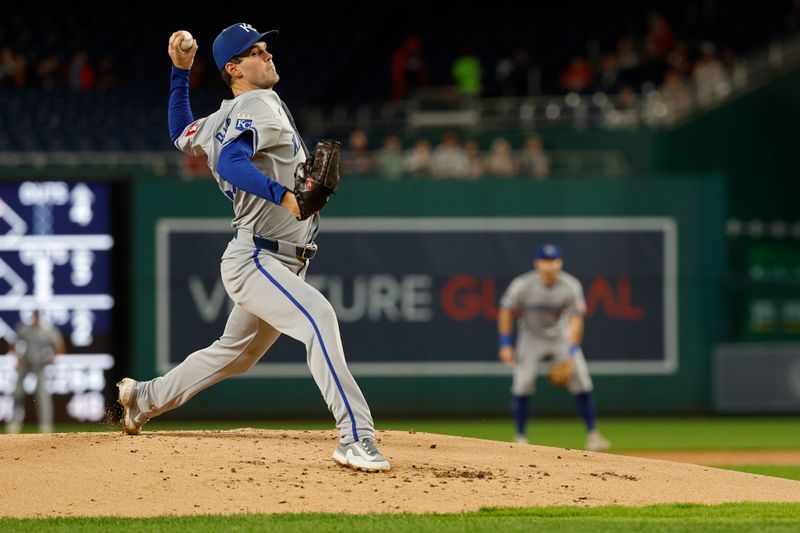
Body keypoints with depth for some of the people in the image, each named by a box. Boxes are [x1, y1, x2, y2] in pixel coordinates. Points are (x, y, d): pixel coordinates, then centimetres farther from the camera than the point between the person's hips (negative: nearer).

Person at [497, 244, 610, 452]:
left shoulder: (571, 287, -21)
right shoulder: (523, 285, -22)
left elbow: (576, 319, -22)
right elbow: (506, 311, -9)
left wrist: (572, 353, -33)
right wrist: (505, 345, -13)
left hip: (562, 336, 1)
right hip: (531, 336, 0)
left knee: (581, 381, -9)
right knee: (522, 383, -11)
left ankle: (592, 434, 1)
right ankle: (521, 438, 2)